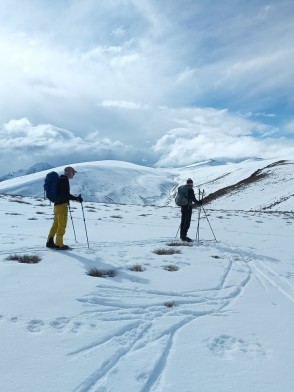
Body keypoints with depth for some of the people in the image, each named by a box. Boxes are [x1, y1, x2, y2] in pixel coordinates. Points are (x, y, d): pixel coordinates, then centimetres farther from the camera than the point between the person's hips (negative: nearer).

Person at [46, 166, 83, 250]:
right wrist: (76, 198, -17)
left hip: (57, 204, 10)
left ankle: (50, 242, 18)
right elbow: (66, 194, -20)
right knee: (62, 225, -3)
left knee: (56, 224, 14)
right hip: (62, 205, -10)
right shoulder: (64, 180, -12)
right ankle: (59, 244, 1)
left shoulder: (60, 179, 18)